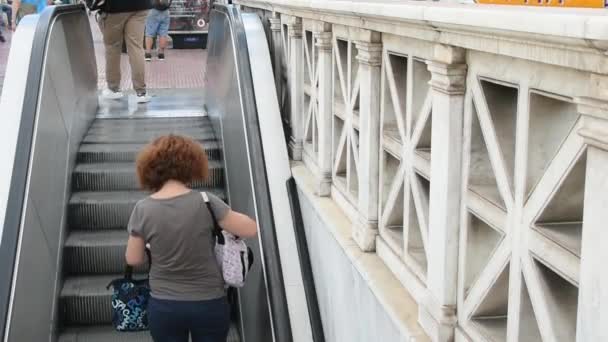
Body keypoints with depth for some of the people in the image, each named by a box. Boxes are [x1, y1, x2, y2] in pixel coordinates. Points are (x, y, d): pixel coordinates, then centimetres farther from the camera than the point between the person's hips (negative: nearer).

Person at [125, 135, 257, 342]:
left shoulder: (142, 209, -9)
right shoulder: (205, 202, -15)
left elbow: (133, 259, 0)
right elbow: (251, 229, -8)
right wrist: (227, 217, 10)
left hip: (164, 307, 1)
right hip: (210, 304, -1)